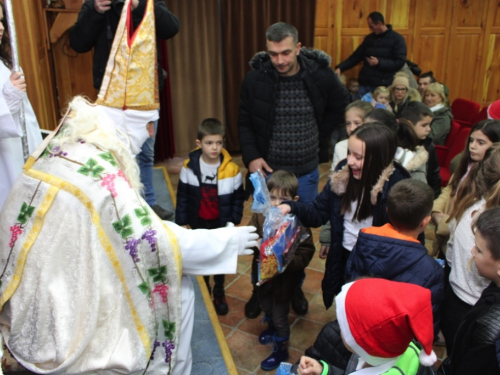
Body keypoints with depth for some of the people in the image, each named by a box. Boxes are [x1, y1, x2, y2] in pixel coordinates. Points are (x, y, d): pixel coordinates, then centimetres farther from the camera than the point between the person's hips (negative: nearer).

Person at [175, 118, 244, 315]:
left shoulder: (231, 170, -17)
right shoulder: (189, 167, -14)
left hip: (221, 224, -1)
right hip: (198, 223, 1)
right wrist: (181, 221, -5)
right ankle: (204, 291, 41)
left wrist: (233, 221, -12)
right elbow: (182, 197, -6)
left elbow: (238, 199, -7)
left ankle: (219, 294, 37)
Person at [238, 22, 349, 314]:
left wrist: (320, 140, 3)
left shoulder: (321, 76, -11)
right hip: (268, 170, 0)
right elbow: (245, 123, 1)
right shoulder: (256, 79, -11)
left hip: (306, 172, 1)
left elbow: (341, 106, 8)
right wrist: (251, 156, -11)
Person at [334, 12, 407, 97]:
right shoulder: (369, 38, 12)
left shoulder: (397, 39, -4)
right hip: (364, 84, 5)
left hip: (382, 86, -5)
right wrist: (340, 68, 0)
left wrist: (379, 62, -18)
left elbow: (400, 62, -9)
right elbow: (356, 56, 13)